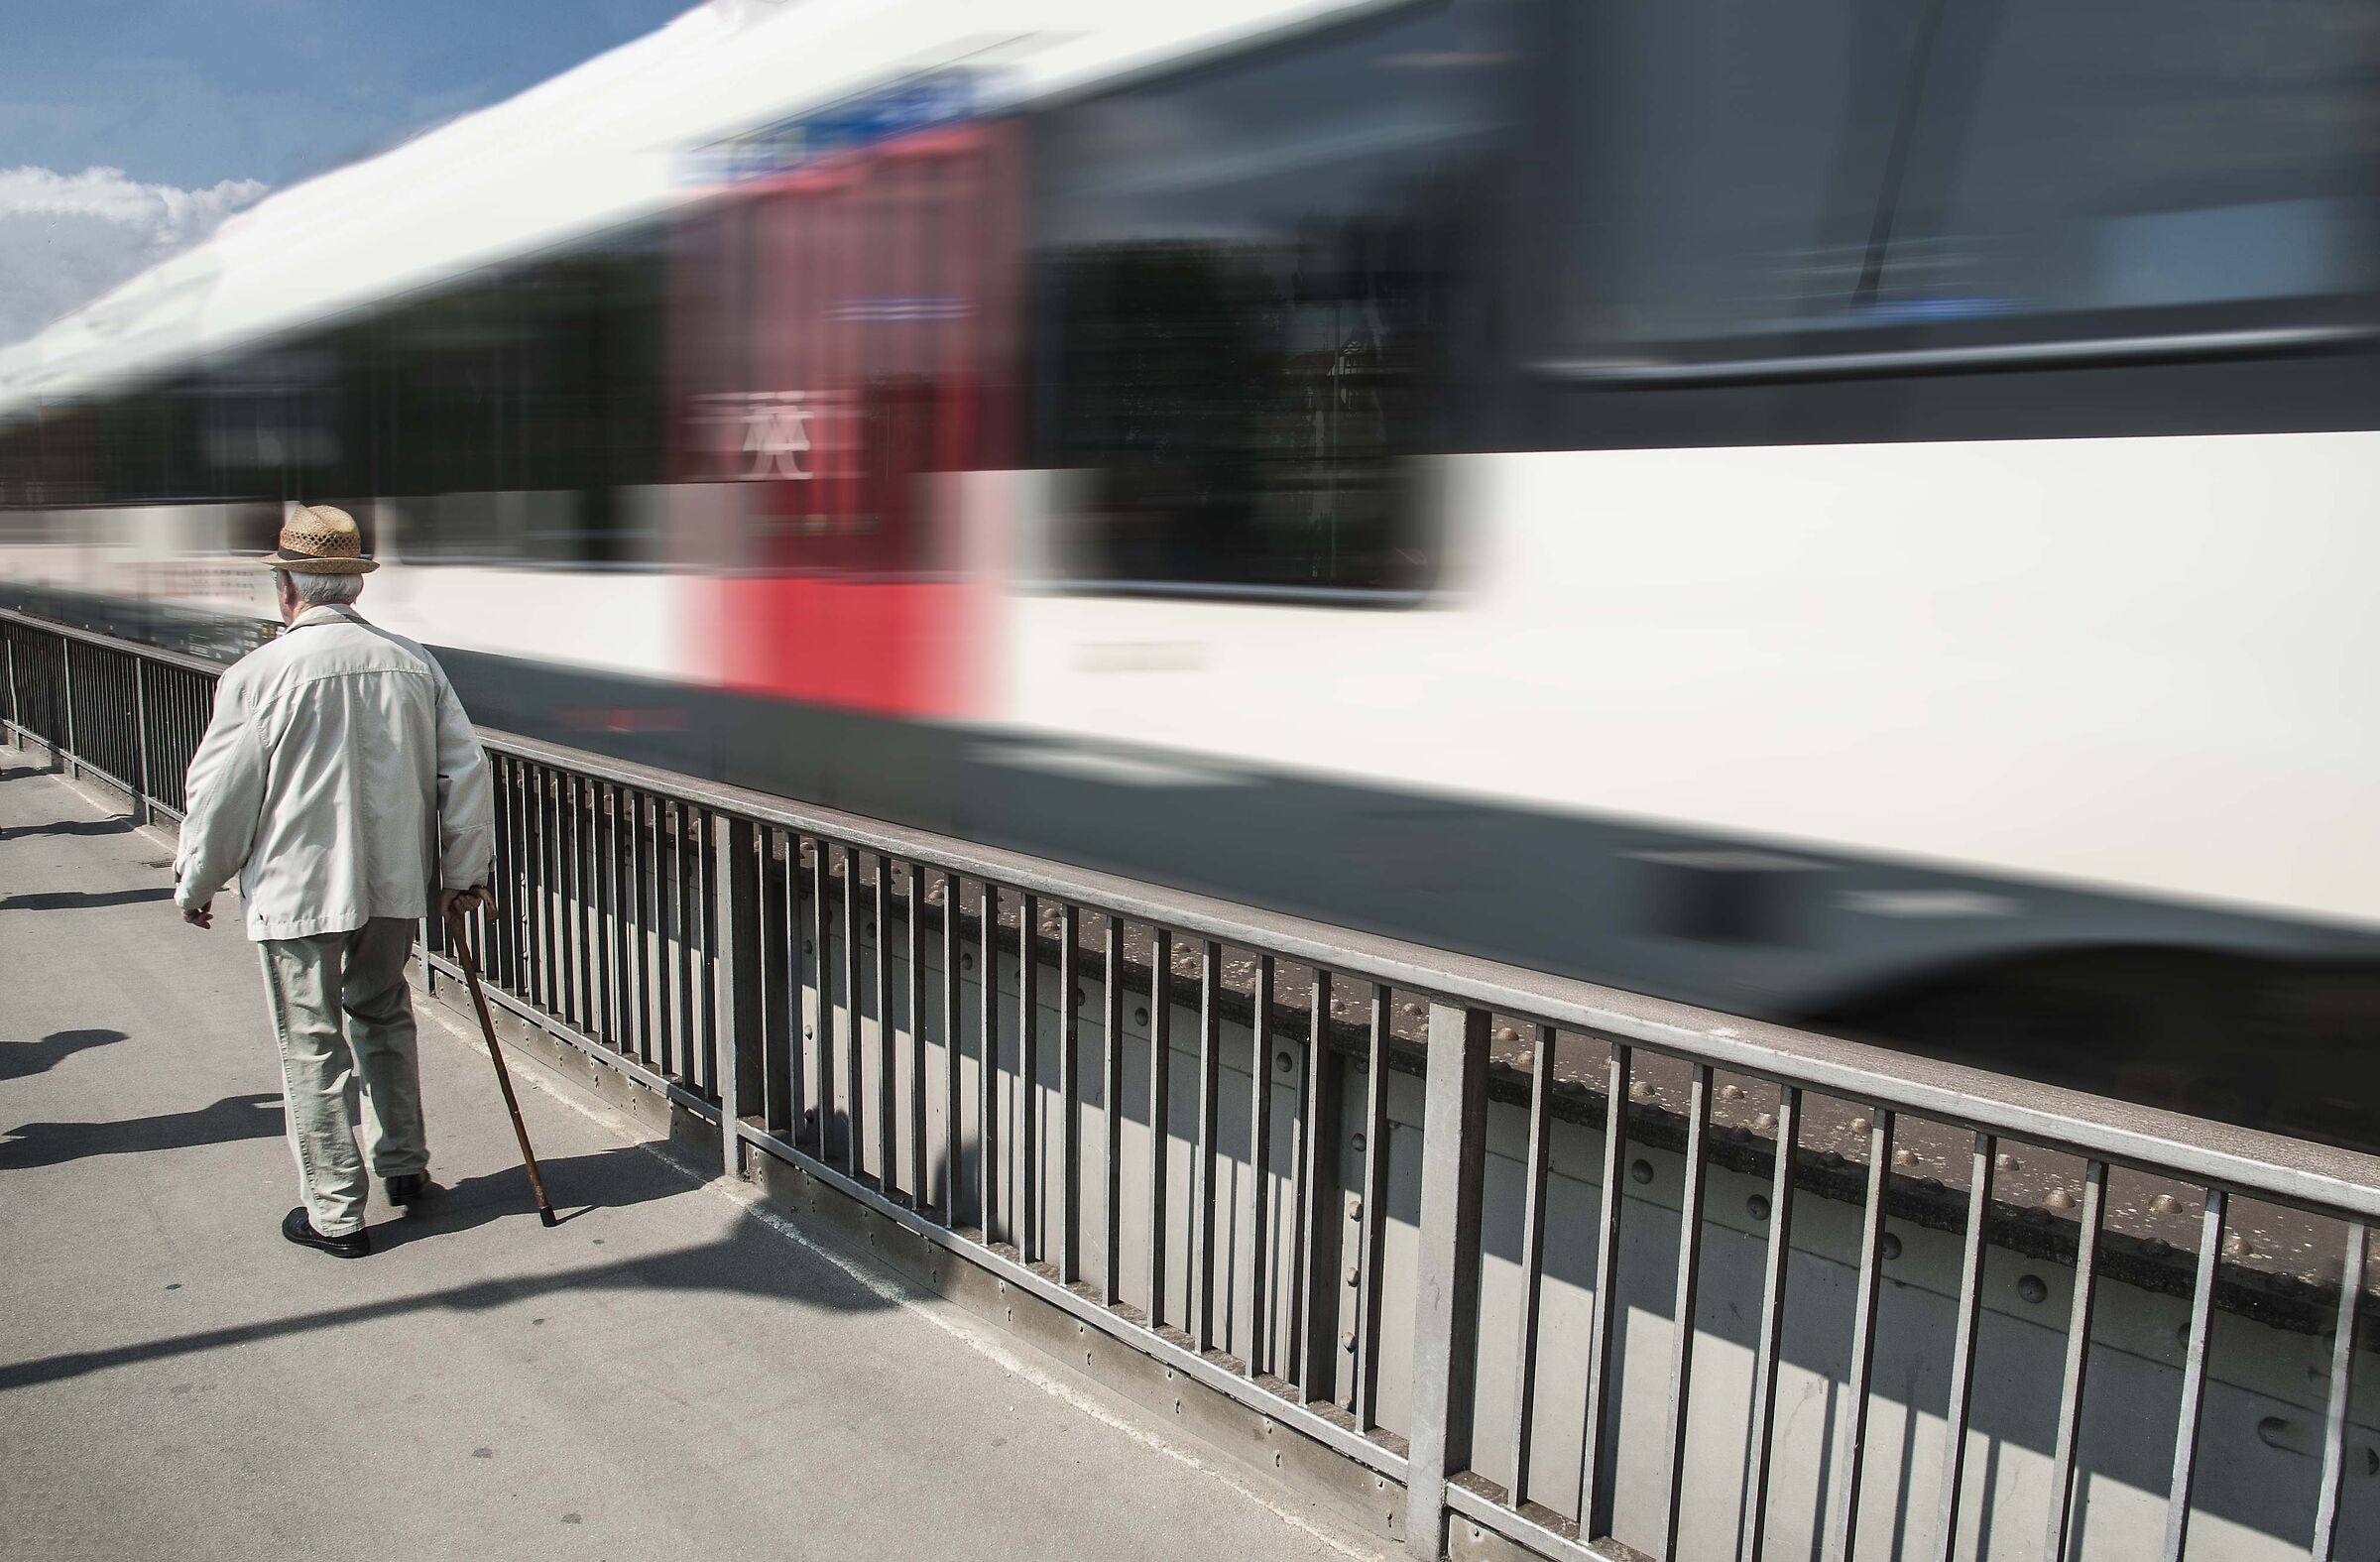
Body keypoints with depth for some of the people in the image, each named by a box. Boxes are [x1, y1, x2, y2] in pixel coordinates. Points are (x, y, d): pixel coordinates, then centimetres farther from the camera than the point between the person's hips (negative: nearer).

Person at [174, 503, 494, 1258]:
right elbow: (465, 770, 2)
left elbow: (220, 794, -7)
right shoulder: (413, 662, -1)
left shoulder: (259, 674, -13)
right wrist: (464, 871, 12)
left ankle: (335, 1212, 15)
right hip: (396, 881, 4)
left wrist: (196, 885, 9)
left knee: (312, 1045, 7)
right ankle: (404, 1165, 32)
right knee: (383, 1017, 23)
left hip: (297, 890, -4)